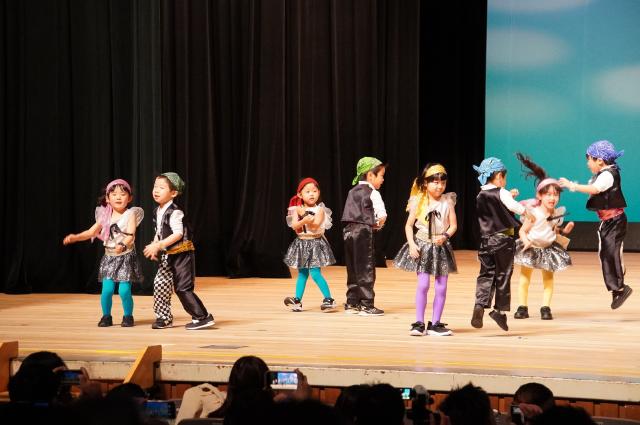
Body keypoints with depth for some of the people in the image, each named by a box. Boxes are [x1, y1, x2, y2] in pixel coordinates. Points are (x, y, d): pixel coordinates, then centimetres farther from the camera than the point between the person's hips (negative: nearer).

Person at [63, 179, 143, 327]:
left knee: (124, 290, -9)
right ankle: (106, 316, 12)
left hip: (126, 257, -4)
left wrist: (123, 245, -41)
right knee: (107, 289, -6)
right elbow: (91, 232, 8)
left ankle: (128, 316, 12)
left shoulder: (131, 214, -8)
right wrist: (75, 237, -8)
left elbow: (131, 235, -21)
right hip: (109, 258, 4)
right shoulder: (105, 216, 5)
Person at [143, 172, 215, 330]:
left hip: (182, 253, -8)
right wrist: (154, 246, 3)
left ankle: (203, 317, 0)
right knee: (160, 284, 6)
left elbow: (178, 234, -28)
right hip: (167, 256, 8)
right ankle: (164, 317, 19)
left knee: (183, 288, -8)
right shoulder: (157, 212, 8)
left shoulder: (174, 212, -19)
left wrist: (159, 245, -31)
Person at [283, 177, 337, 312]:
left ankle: (329, 299, -4)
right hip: (301, 243, 4)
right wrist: (304, 220, -25)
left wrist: (304, 214, -19)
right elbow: (294, 226, -8)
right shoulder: (297, 209, 4)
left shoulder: (319, 209, -6)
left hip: (315, 243, -4)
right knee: (302, 273, 8)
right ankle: (297, 301, 11)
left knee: (315, 273, -11)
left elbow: (316, 224, -20)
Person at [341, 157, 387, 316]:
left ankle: (352, 303, 17)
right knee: (366, 270, -2)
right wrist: (378, 224, 8)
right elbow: (382, 215, -14)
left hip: (349, 230, 7)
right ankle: (366, 305, -2)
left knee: (352, 269, 13)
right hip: (363, 232, -7)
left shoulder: (353, 191, 16)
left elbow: (349, 214, 13)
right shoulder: (372, 193, -6)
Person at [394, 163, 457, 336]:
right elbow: (409, 225, 2)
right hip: (422, 246, -2)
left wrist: (445, 236, -19)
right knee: (423, 284, -10)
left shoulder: (447, 202, -2)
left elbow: (453, 225, 0)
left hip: (441, 247, 2)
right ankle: (419, 323, -1)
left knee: (441, 287, 2)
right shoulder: (418, 202, -3)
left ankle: (435, 324, 13)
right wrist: (411, 244, -10)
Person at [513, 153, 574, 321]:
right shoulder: (534, 213, -22)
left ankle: (545, 308, 12)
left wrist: (564, 231, -7)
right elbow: (522, 231, -17)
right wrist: (526, 241, -34)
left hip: (549, 248, 4)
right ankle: (522, 308, 12)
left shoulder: (558, 213, -6)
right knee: (524, 278, 3)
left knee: (548, 279, 5)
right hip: (531, 248, -4)